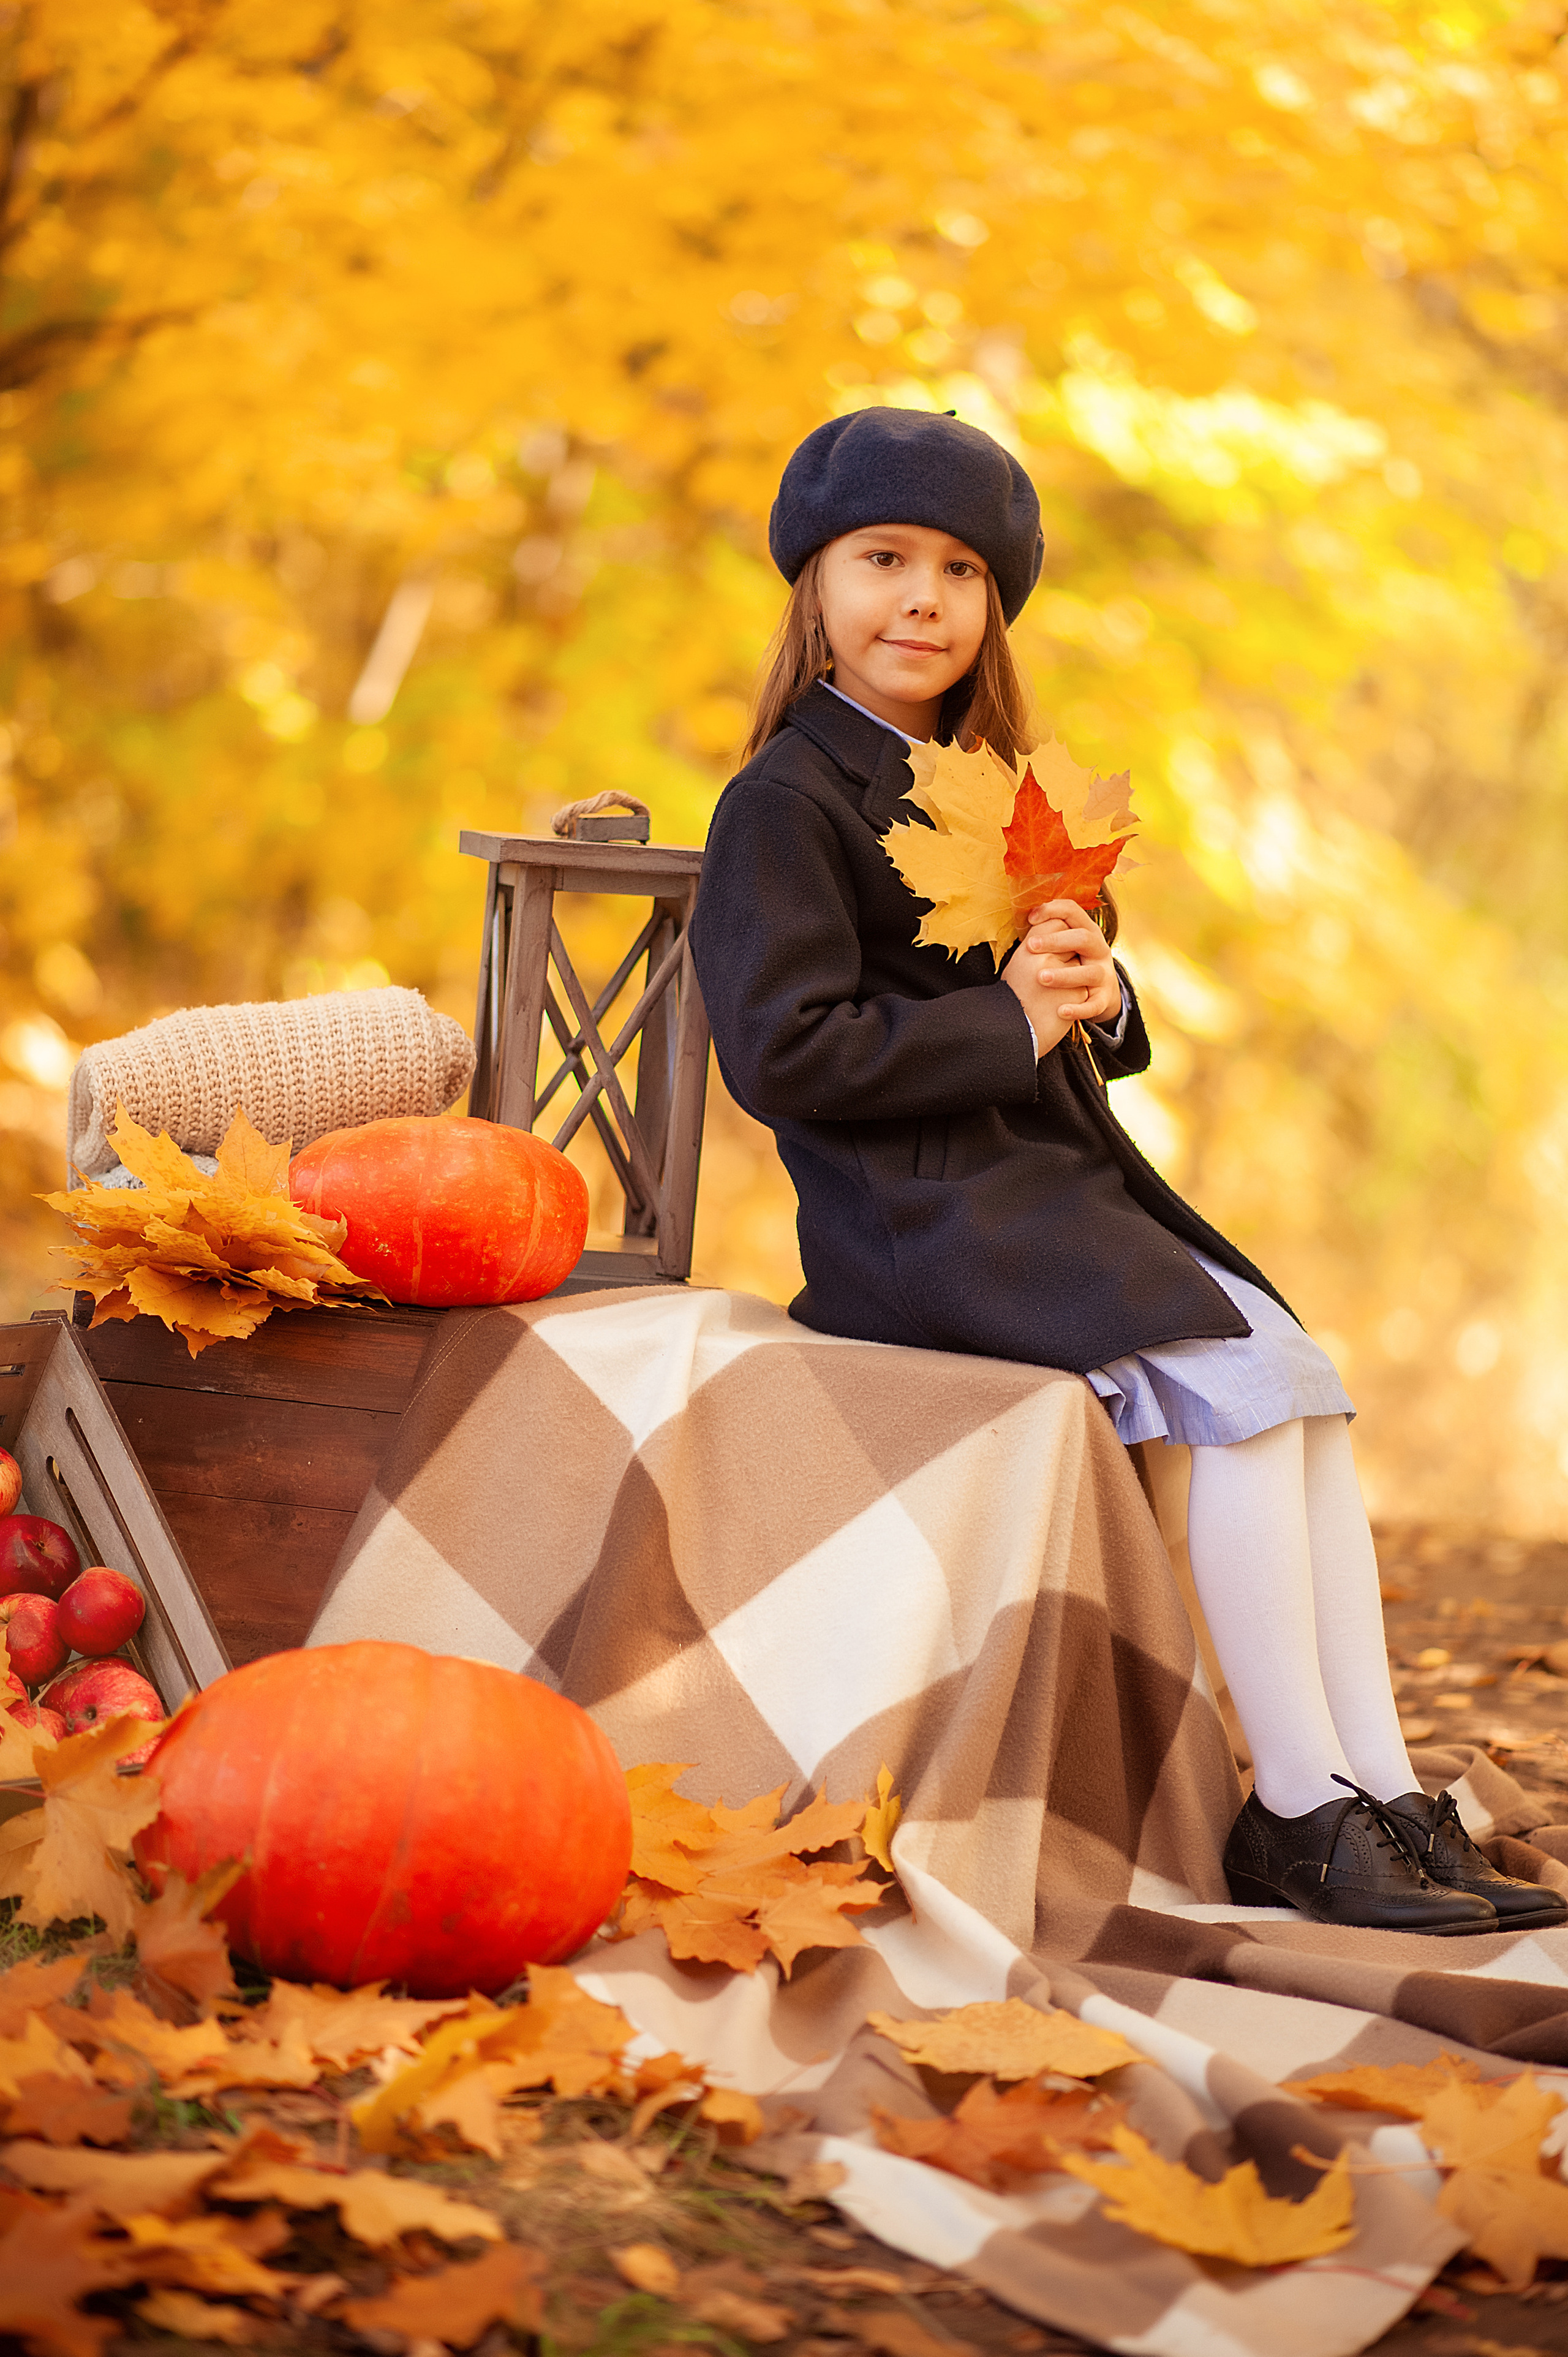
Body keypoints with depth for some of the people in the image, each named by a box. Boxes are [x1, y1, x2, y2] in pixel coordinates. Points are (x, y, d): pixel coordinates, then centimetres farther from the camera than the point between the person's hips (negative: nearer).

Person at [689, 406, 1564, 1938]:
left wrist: (1096, 995, 0)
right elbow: (784, 1051, -17)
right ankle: (1298, 1812, -18)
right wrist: (1008, 1028, -15)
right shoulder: (786, 804, -7)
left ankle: (1384, 1797, -11)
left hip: (1061, 1181, 8)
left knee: (1306, 1390, -9)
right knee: (1248, 1391, -22)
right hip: (920, 1220, -8)